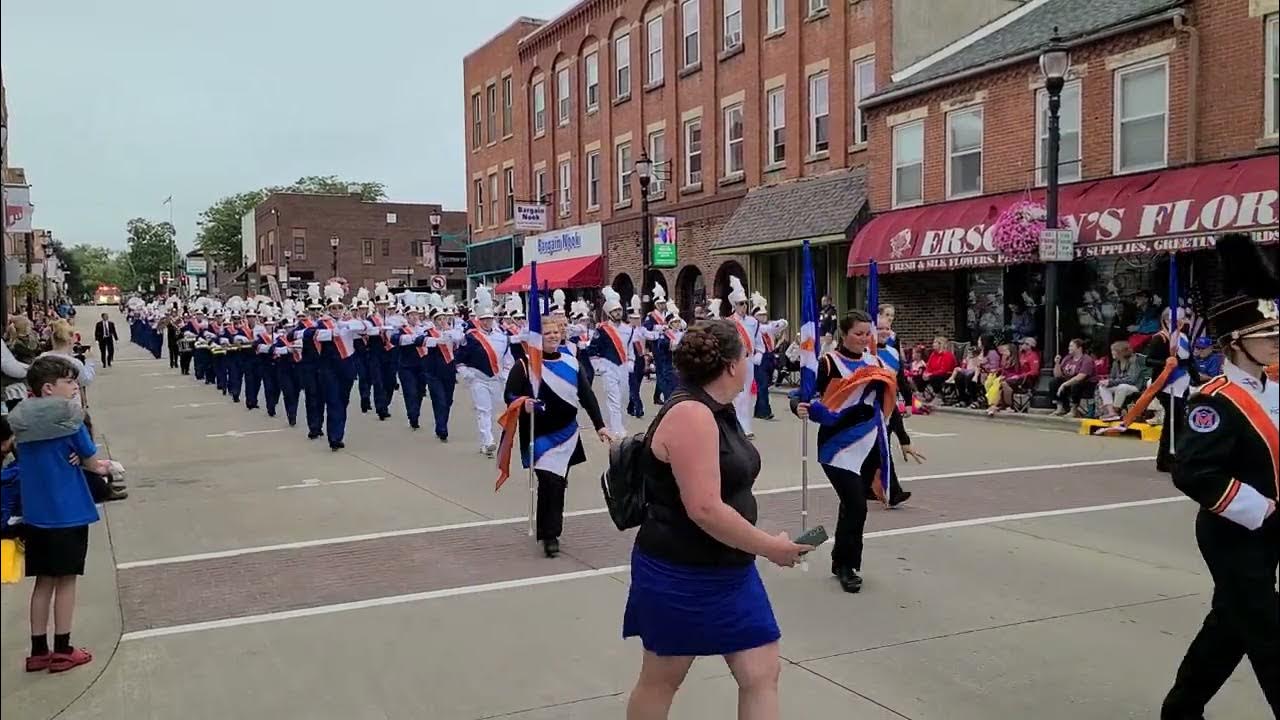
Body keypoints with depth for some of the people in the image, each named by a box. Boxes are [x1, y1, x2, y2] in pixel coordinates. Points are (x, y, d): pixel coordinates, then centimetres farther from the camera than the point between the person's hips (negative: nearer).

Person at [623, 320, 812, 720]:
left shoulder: (717, 410, 7)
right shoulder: (690, 415, -24)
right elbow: (705, 509, -29)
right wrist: (771, 547, -19)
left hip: (730, 570, 9)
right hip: (679, 574, -9)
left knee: (762, 673, 7)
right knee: (662, 679, 11)